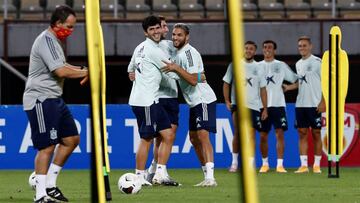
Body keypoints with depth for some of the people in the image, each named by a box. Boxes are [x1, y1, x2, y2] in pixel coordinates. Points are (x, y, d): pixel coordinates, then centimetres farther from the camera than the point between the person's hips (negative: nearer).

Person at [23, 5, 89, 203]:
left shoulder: (54, 40, 18)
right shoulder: (46, 40, -16)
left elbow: (61, 66, 29)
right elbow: (60, 71, -23)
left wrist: (81, 70, 11)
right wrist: (85, 72, -12)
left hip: (54, 99, 11)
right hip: (41, 99, -11)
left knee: (71, 139, 12)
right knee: (47, 147, -11)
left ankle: (50, 185, 18)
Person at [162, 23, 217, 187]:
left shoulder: (189, 52, -16)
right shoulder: (178, 52, 13)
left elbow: (193, 80, -24)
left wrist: (176, 68, -29)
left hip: (204, 100, -10)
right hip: (194, 102, 10)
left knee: (202, 135, -18)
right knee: (194, 139, 11)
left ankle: (210, 178, -26)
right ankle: (206, 176, 15)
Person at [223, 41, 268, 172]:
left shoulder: (258, 68, 8)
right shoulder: (234, 65, 5)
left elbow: (263, 89, 9)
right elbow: (226, 84, 9)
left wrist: (265, 109, 5)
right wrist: (227, 101, -3)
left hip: (253, 106, 1)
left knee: (251, 133, -1)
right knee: (237, 132, -11)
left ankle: (250, 164, 3)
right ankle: (234, 162, -3)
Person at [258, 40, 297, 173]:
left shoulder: (281, 66, 7)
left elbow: (295, 80, 12)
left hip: (278, 104, -1)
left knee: (279, 133, -8)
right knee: (263, 136, 4)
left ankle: (280, 165, -8)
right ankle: (265, 164, 17)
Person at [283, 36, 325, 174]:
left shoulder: (317, 62, -5)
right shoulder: (298, 64, 14)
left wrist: (322, 102, -14)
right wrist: (288, 87, 8)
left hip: (315, 105, -6)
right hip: (300, 104, 6)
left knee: (316, 134, 0)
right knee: (302, 134, 2)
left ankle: (316, 165, 6)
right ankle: (303, 165, 3)